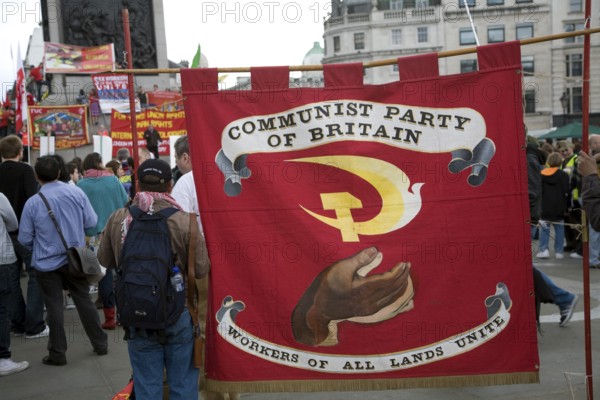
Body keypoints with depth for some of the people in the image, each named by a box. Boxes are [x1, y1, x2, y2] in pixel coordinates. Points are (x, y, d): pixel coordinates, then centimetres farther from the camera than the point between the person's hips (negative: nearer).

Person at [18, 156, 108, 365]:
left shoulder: (33, 203, -14)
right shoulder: (76, 192, -10)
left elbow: (24, 239, -6)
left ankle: (58, 353, 15)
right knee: (84, 301, 14)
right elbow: (91, 222, -3)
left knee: (54, 307, 7)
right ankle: (100, 343, 24)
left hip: (47, 263, -2)